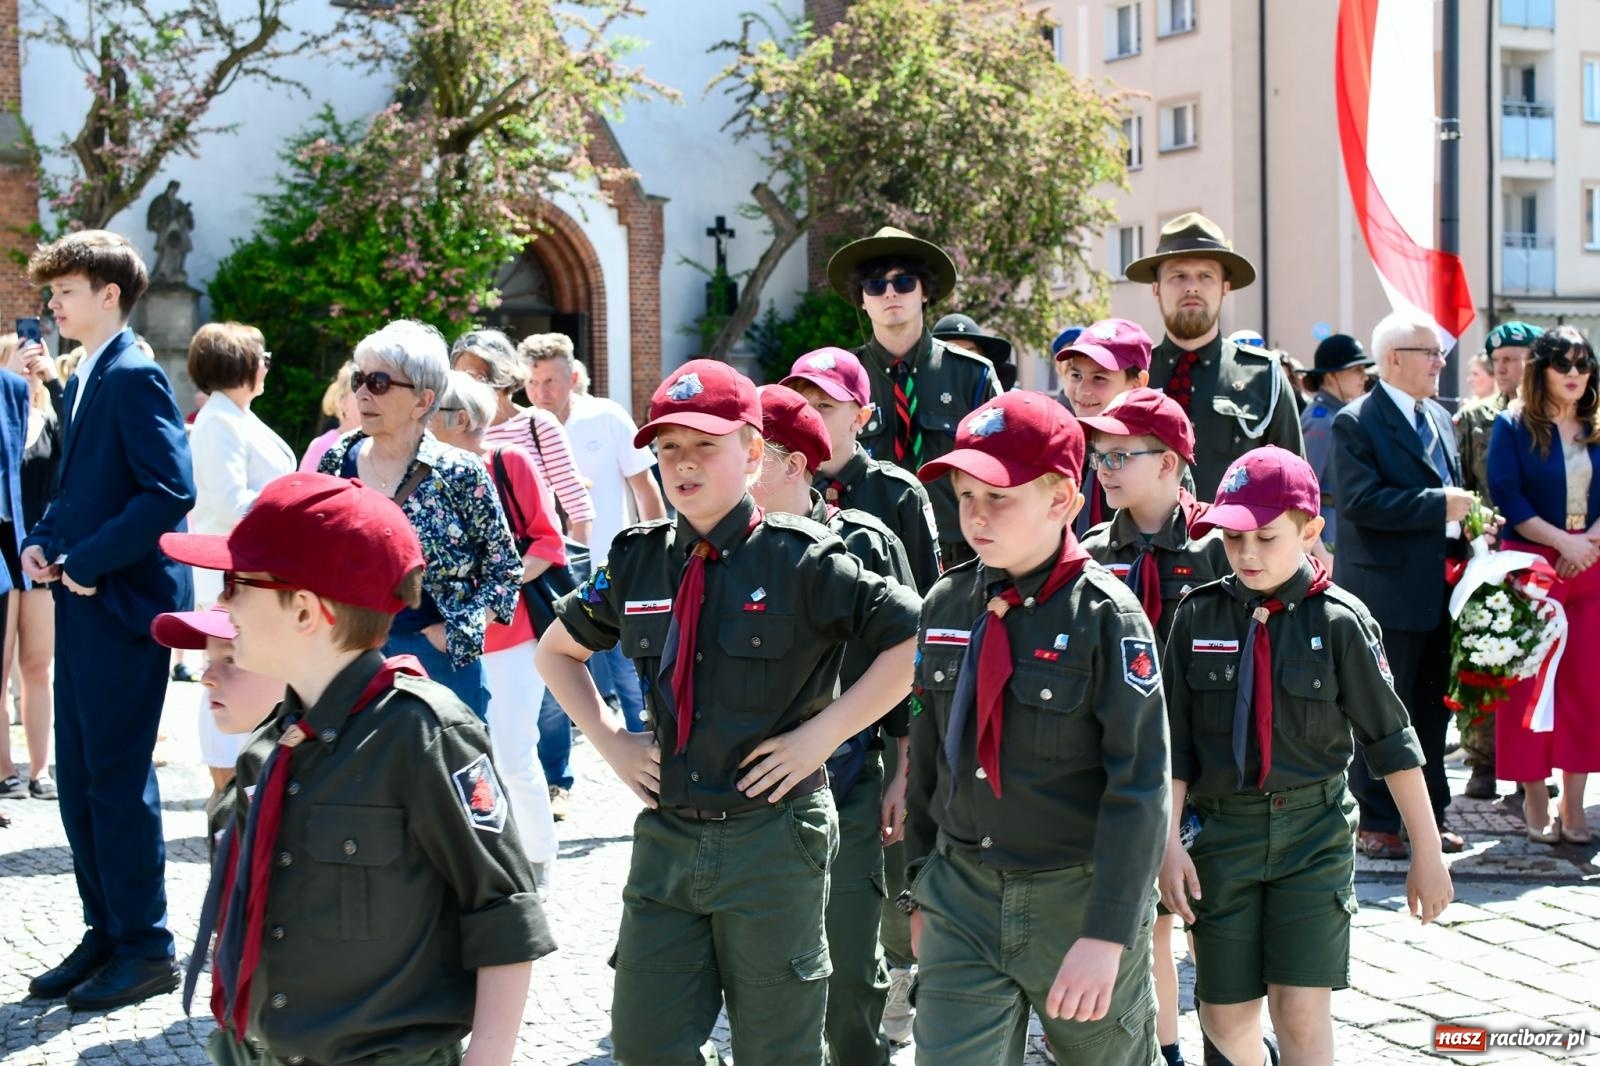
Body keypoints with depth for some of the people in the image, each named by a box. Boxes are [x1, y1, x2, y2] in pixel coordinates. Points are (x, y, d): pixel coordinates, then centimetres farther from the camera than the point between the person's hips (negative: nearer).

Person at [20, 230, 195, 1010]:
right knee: (78, 779, 13)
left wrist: (88, 562, -19)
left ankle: (146, 949, 7)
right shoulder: (82, 380, 16)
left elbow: (171, 491, -22)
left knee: (118, 779, -3)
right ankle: (106, 932, 23)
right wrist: (41, 541, 5)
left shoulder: (134, 376, -13)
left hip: (123, 604, -9)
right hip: (82, 604, 10)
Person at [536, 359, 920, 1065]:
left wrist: (821, 734, -15)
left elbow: (917, 639, -13)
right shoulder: (637, 562, 5)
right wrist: (609, 739, 6)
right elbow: (556, 650, 20)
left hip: (773, 839, -4)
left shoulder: (801, 561, -10)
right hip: (665, 837, 4)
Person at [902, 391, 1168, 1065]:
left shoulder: (1105, 616, -14)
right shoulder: (946, 605, 2)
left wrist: (1106, 934, -21)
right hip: (961, 897, 4)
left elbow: (1139, 785, -17)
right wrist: (921, 887, 14)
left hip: (1078, 900, -3)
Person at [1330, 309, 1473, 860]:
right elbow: (1359, 500, -21)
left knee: (1431, 709, 13)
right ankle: (1377, 823, 8)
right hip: (1386, 591, -7)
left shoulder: (1440, 419, 16)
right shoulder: (1356, 422, -9)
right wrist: (1440, 505, -20)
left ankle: (1430, 815, 23)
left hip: (1438, 592, 7)